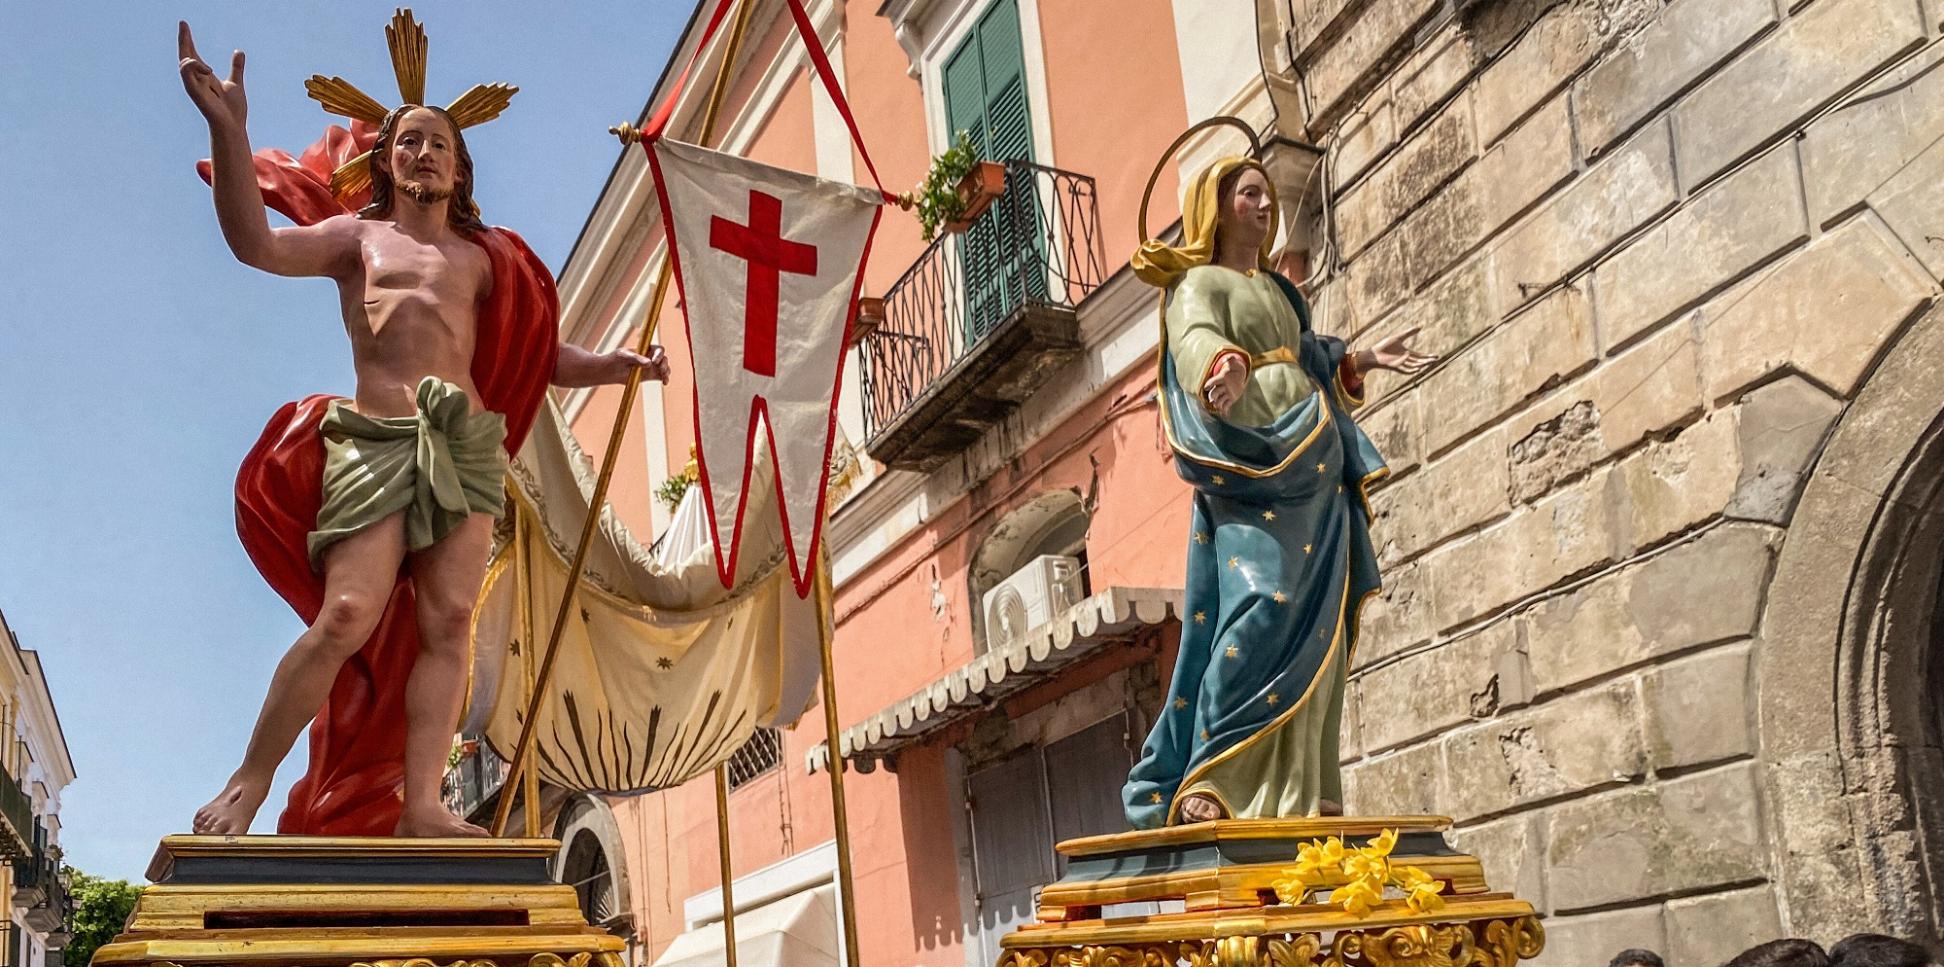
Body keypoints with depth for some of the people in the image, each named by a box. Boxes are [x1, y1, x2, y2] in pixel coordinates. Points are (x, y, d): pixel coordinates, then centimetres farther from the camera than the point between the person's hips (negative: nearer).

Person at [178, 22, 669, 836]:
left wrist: (619, 367, 5)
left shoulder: (483, 258, 24)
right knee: (346, 618, -16)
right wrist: (228, 130, -13)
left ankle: (422, 805, -12)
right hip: (377, 441, -3)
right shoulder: (357, 235, 17)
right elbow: (257, 245, -3)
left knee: (448, 625, -9)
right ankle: (248, 784, -2)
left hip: (468, 442, 3)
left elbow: (544, 352, 22)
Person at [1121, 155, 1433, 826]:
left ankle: (1299, 788, 1)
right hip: (1249, 467, -8)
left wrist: (1361, 359, 31)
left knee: (1316, 624, 1)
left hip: (1312, 471, 9)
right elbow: (1195, 341, -19)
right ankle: (1211, 781, -24)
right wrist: (1226, 368, -40)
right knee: (1261, 609, -23)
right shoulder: (1197, 283, 4)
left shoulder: (1278, 290, 29)